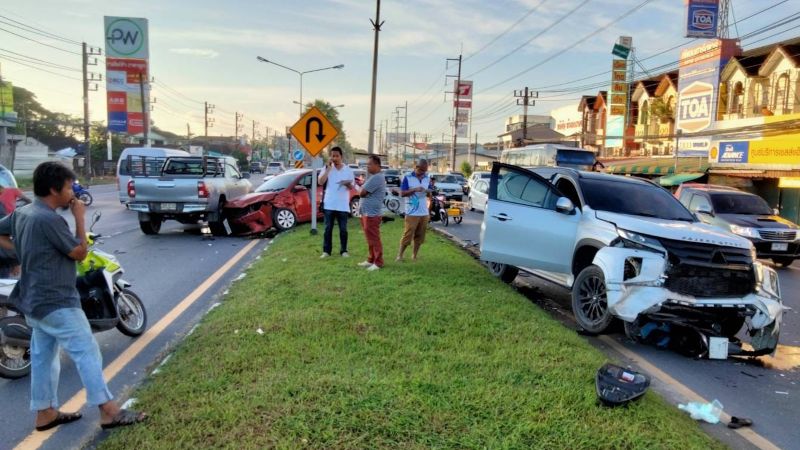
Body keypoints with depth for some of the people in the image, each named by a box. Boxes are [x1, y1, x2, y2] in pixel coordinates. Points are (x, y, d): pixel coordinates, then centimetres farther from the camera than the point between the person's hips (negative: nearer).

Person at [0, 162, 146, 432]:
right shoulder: (50, 220, -22)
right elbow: (80, 253, -14)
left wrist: (24, 250, 12)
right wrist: (79, 217, -10)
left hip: (35, 301, 10)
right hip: (57, 303, -10)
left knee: (43, 356, 16)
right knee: (87, 353, -5)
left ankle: (45, 413, 25)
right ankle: (109, 411, -1)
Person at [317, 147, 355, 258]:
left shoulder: (348, 170, 4)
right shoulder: (326, 168, 2)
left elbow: (352, 187, 5)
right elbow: (320, 182, -12)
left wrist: (347, 184, -18)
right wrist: (328, 168, -15)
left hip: (343, 205, 0)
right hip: (329, 204, 0)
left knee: (343, 229, 5)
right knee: (328, 229, 4)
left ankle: (344, 250, 14)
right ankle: (326, 251, 11)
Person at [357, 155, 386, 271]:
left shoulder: (376, 178, -20)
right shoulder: (375, 176, 16)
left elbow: (361, 193, -18)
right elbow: (364, 192, 17)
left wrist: (362, 190, 2)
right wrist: (365, 192, -3)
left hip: (372, 214, -10)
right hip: (368, 213, 10)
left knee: (374, 239, -4)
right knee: (370, 239, 16)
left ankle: (378, 262, 3)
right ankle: (371, 260, 24)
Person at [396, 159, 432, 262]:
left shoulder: (427, 178, 10)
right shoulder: (407, 178, -6)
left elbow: (430, 190, 19)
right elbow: (402, 193, -9)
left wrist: (428, 191, -6)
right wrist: (414, 189, -22)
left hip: (424, 213, 5)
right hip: (412, 213, -5)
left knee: (420, 236, 9)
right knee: (407, 235, -4)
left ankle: (414, 255, 19)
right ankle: (400, 255, 7)